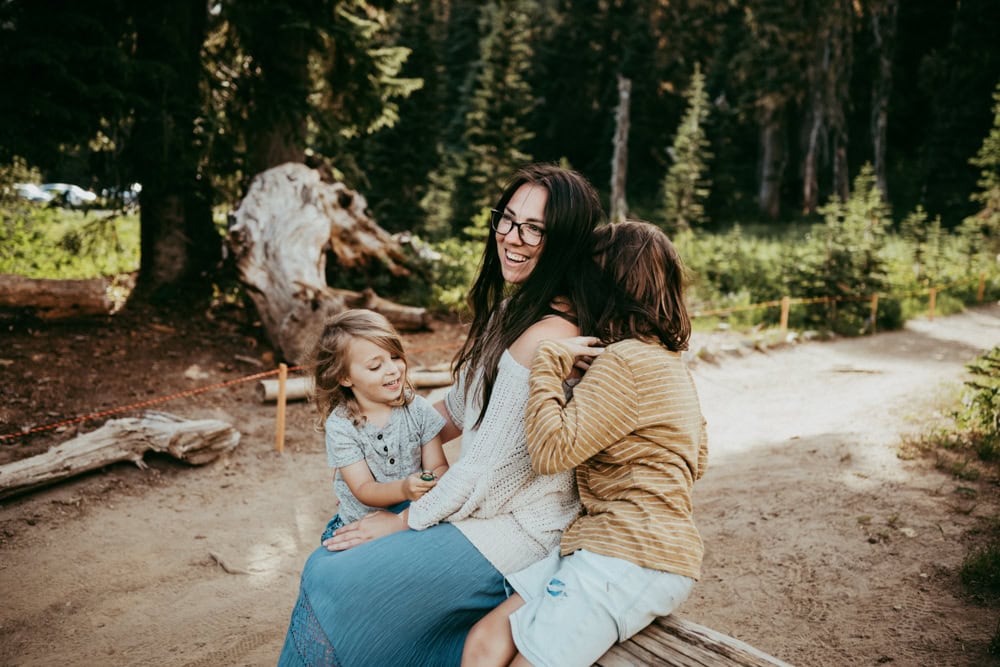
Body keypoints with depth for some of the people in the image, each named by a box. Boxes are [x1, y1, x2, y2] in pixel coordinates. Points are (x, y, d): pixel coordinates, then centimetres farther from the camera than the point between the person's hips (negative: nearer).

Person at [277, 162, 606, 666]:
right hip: (475, 502, 9)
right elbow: (461, 406, 17)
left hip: (514, 529, -9)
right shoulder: (512, 308, 5)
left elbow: (490, 467, -23)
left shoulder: (549, 336, -26)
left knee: (334, 584, -6)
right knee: (327, 564, 8)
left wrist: (402, 522, -10)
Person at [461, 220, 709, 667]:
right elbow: (696, 461, 25)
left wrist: (549, 361, -13)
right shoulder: (669, 361, 17)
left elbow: (550, 450, -19)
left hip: (628, 560, -10)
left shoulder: (626, 361, -15)